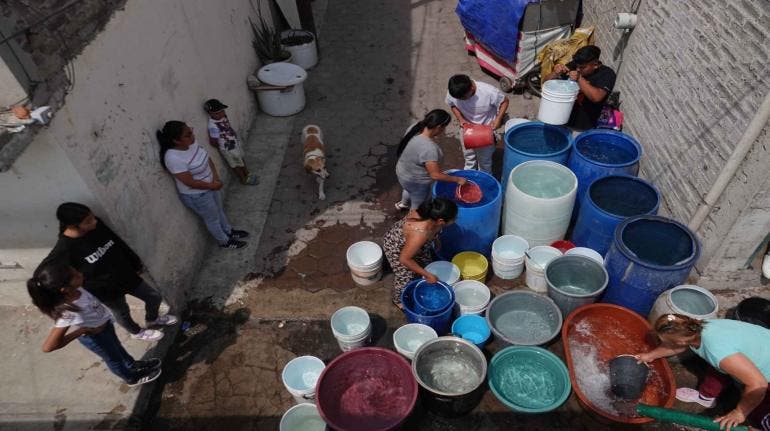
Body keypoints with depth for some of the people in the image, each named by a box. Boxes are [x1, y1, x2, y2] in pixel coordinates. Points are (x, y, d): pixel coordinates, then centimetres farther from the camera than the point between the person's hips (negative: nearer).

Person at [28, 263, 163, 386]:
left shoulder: (74, 289, -28)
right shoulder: (69, 312, -45)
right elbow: (48, 346, -43)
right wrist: (82, 330, -34)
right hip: (95, 337, -6)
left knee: (117, 346, 33)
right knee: (113, 358, 25)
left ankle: (133, 365, 63)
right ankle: (132, 378, 55)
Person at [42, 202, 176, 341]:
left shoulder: (97, 225, -15)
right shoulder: (65, 249, -30)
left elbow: (120, 245, 0)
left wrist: (136, 265, 11)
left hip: (127, 276, 5)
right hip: (106, 291, -5)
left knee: (154, 297, 18)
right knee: (122, 313, 23)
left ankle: (152, 319, 51)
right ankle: (137, 332, 55)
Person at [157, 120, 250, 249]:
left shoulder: (190, 143, -12)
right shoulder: (174, 158, -36)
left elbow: (207, 158, 2)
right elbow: (190, 183, -29)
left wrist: (215, 177, -10)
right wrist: (212, 185, -18)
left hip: (210, 185, 8)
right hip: (196, 196, -7)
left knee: (219, 210, 29)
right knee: (213, 219, 17)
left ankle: (229, 231, 53)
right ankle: (225, 241, 41)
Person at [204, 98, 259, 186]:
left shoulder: (223, 115, -11)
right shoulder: (213, 125, -35)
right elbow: (213, 142, -26)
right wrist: (222, 147, -9)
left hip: (235, 143, 8)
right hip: (228, 149, -8)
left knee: (241, 159, 28)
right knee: (236, 165, 16)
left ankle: (247, 174, 51)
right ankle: (244, 179, 38)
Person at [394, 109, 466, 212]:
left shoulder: (415, 128, -14)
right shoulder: (428, 148, -40)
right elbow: (435, 175, -34)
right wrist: (457, 179, -22)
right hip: (417, 182, -9)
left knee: (410, 190, 41)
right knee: (418, 207, 21)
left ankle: (403, 204, 70)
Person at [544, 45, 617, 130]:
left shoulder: (607, 73, -11)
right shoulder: (573, 65, -2)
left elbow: (596, 97, -26)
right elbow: (547, 82, -2)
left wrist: (580, 79, -31)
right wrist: (556, 73, -22)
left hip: (584, 124, -3)